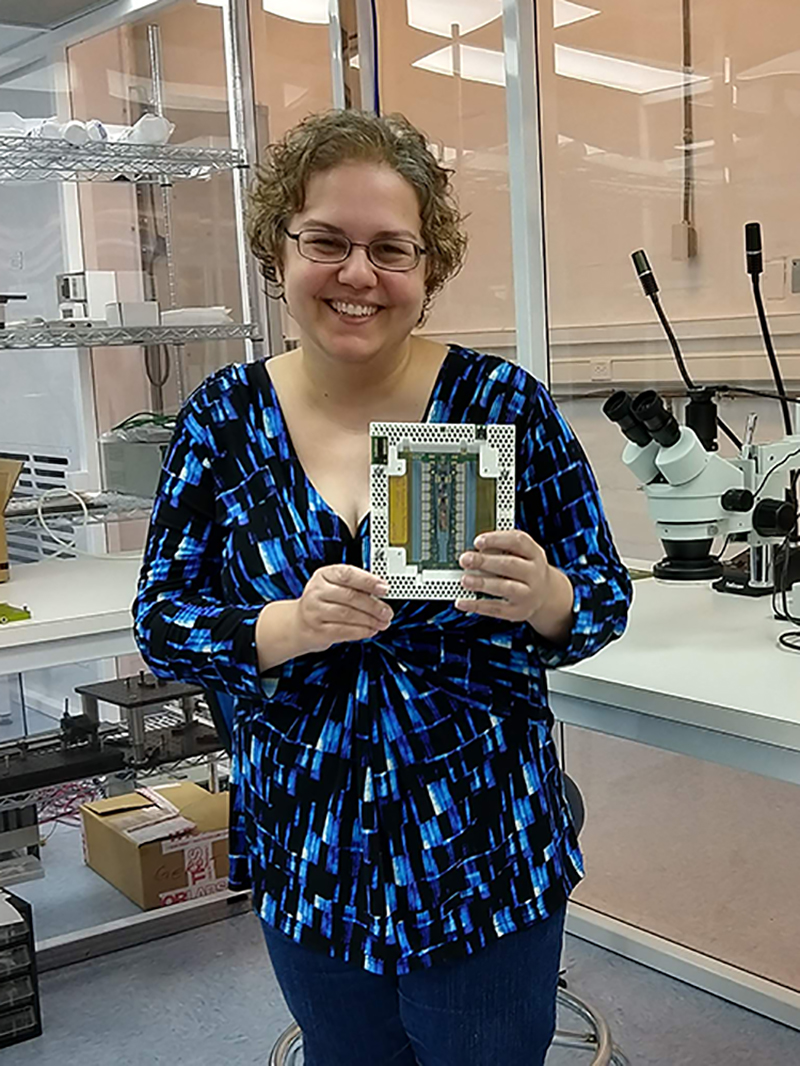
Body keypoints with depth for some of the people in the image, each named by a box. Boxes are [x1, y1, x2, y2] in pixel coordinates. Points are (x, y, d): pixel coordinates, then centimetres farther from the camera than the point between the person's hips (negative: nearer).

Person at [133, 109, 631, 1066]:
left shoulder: (503, 402, -11)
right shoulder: (222, 417, -4)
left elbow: (606, 599, -4)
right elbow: (161, 622, -4)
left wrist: (543, 599, -27)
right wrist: (294, 625, -23)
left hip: (486, 868, -2)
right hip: (306, 868, 2)